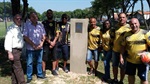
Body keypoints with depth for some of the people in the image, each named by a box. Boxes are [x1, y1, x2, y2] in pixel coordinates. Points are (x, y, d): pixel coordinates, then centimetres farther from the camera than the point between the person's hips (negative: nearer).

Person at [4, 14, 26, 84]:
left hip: (18, 50, 9)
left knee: (15, 68, 15)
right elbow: (8, 40, -20)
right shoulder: (11, 28, -13)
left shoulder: (20, 28, 14)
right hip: (14, 51, -9)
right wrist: (9, 53, -24)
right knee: (18, 68, -5)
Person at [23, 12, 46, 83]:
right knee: (29, 63, 4)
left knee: (39, 61, 13)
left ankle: (40, 74, 29)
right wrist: (33, 45, -13)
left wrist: (41, 44, -7)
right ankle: (29, 77, 16)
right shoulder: (27, 26, -6)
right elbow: (25, 37, -8)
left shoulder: (40, 25, 2)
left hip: (39, 48, 3)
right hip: (30, 48, -3)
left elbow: (44, 36, 6)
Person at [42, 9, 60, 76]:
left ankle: (53, 70, 18)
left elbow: (57, 33, 6)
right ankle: (43, 71, 8)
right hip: (46, 43, -3)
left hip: (54, 43, 3)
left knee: (54, 57, 7)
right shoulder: (44, 23, 0)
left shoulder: (55, 23, 10)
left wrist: (54, 42, -6)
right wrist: (50, 42, -9)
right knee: (44, 58, -2)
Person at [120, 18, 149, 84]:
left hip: (142, 61, -4)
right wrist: (121, 56, 5)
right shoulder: (127, 34, 1)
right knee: (130, 75, 20)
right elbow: (123, 46, 8)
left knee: (143, 78, 6)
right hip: (130, 60, 4)